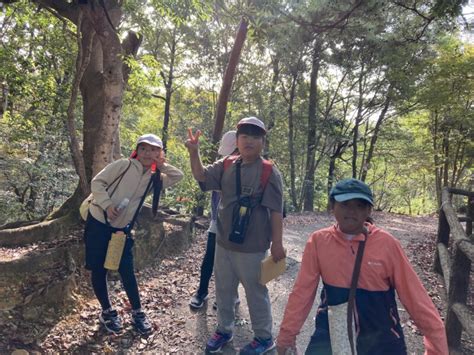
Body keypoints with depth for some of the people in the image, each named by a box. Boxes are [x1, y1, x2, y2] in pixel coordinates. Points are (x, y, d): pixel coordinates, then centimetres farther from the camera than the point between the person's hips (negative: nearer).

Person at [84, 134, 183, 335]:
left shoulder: (154, 178, 4)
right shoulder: (124, 165, -10)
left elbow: (178, 176, 3)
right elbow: (97, 182, -10)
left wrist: (162, 164, -1)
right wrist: (107, 204, -21)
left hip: (121, 229, 3)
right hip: (98, 222, -3)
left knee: (127, 271, 7)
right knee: (99, 270, 7)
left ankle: (137, 313, 22)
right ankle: (107, 311, 26)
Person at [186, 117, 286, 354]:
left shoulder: (269, 172, -12)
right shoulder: (226, 166, 3)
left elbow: (275, 210, -13)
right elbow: (202, 177, -5)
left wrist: (277, 243, -14)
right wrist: (194, 152, -21)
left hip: (252, 247, -5)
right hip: (224, 243, 6)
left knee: (256, 293, 11)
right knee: (224, 290, 21)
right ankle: (224, 330, 42)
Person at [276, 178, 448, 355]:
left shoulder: (387, 244, -12)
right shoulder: (318, 241, -10)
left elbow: (414, 294, -6)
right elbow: (302, 291, -5)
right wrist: (287, 335, -1)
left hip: (380, 339, 0)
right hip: (331, 335, 1)